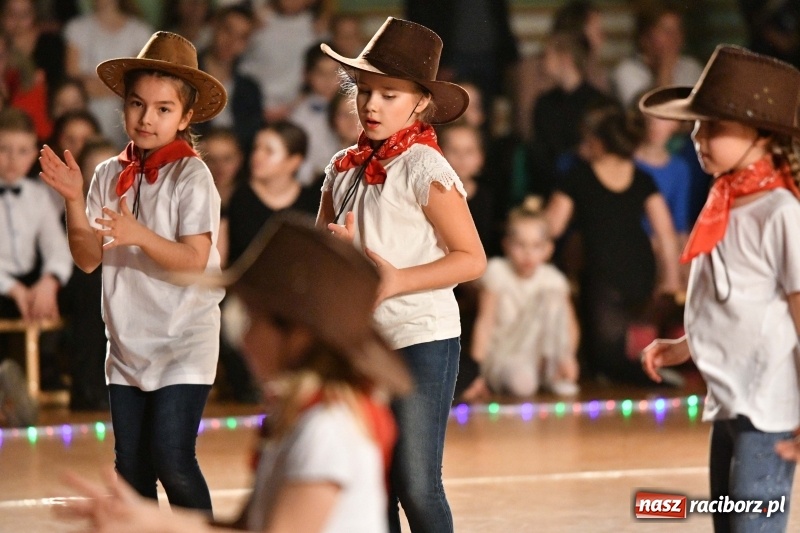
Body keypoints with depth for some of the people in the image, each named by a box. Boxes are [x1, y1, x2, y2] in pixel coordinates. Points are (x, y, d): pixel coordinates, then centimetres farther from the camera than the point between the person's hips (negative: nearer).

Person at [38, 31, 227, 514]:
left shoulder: (191, 176, -11)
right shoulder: (111, 175, 5)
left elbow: (195, 260, -18)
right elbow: (89, 260, 2)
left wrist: (140, 236, -32)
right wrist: (74, 202, -12)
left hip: (183, 344, -6)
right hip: (127, 345, 6)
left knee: (172, 460, -12)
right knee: (131, 466, 9)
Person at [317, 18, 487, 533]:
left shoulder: (424, 168, -11)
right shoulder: (344, 170, 8)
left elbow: (472, 258, -14)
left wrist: (398, 280, -23)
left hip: (421, 341, -7)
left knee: (416, 488, -6)